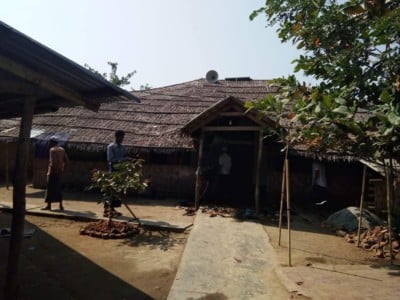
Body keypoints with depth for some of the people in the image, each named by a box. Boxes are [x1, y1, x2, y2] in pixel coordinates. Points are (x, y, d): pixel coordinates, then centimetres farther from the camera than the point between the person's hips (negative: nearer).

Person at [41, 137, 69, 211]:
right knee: (59, 188, 11)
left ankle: (48, 205, 7)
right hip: (59, 172, 7)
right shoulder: (62, 149, 12)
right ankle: (61, 205, 10)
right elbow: (66, 161, 11)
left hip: (53, 172, -7)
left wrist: (50, 171, -16)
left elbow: (53, 161, -22)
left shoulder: (52, 149, -10)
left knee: (50, 188, 1)